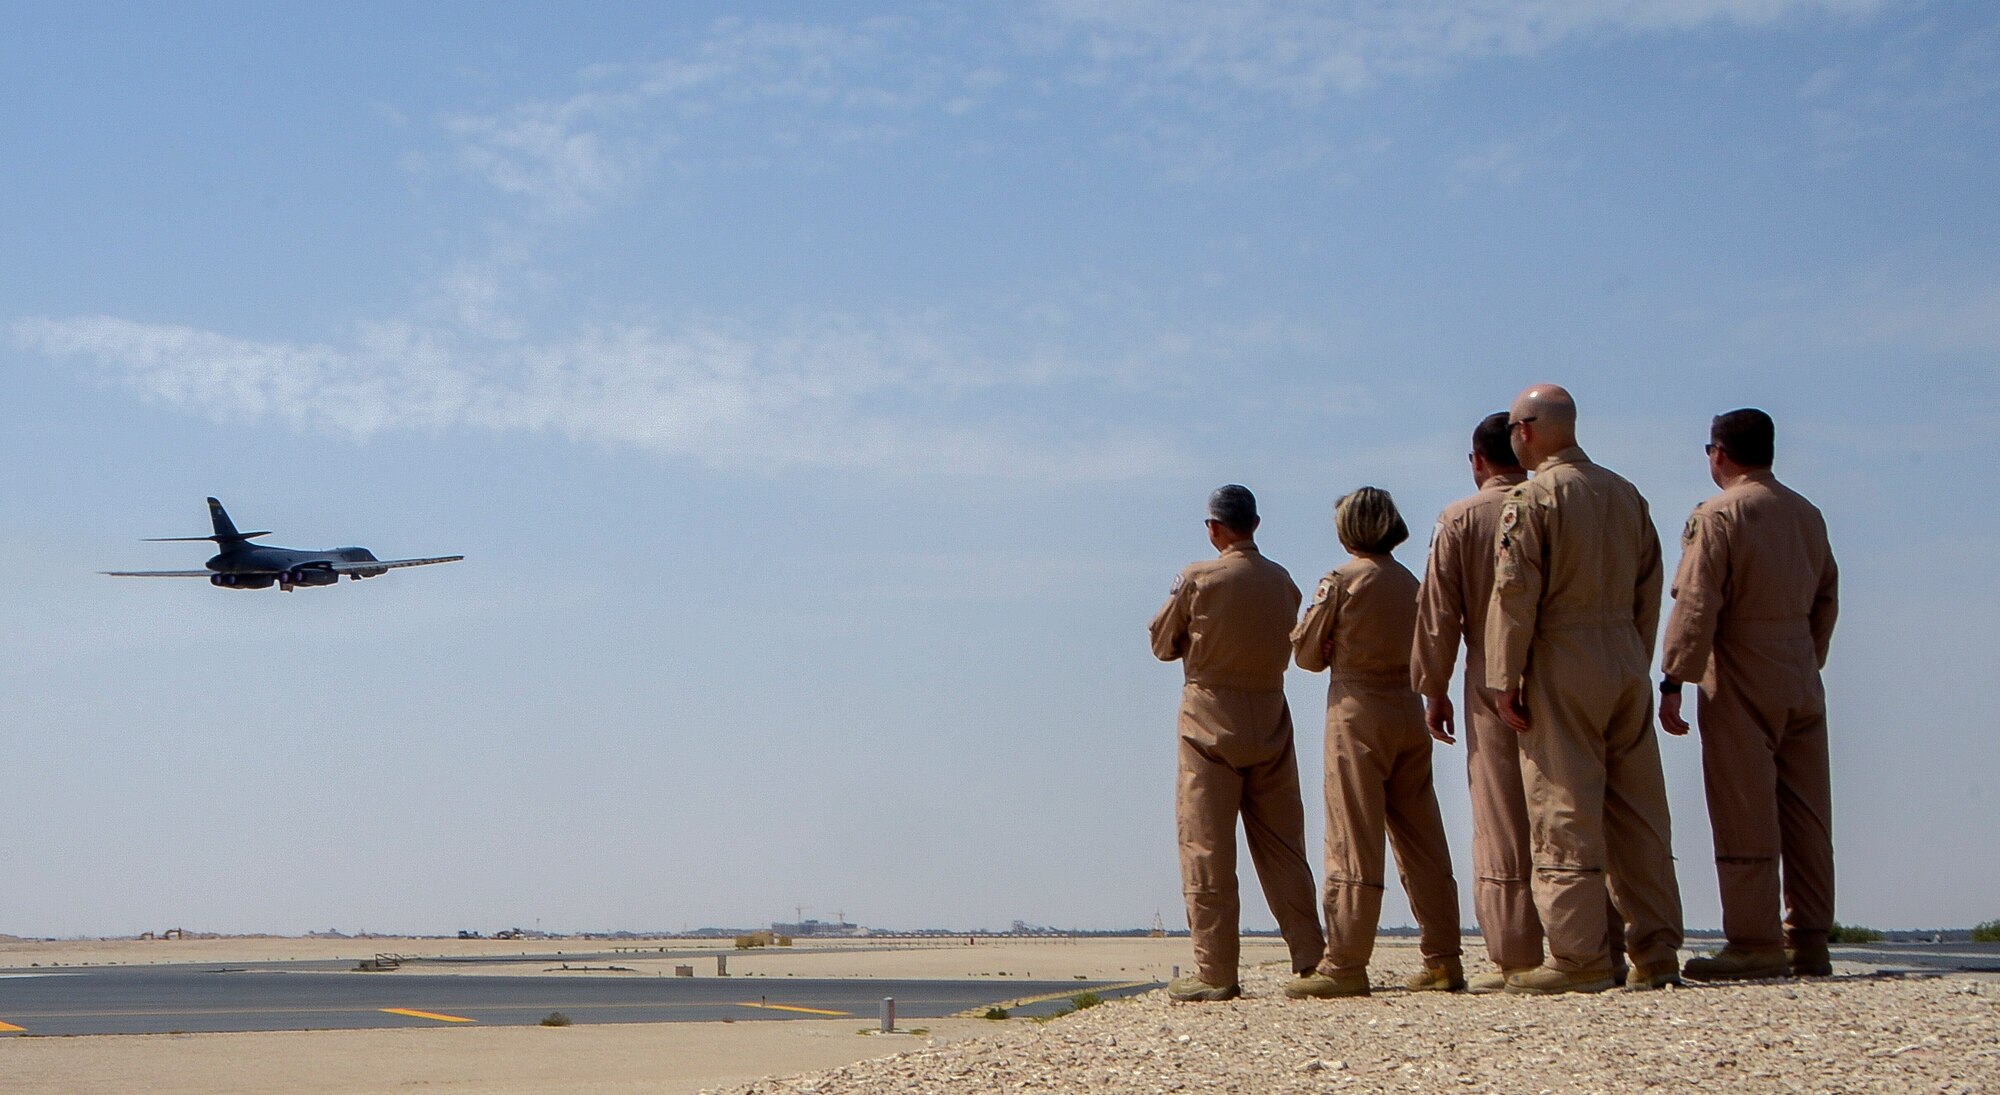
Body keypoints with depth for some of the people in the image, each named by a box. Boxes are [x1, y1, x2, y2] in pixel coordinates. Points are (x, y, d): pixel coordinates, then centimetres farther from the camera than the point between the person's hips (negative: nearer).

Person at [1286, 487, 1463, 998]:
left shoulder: (1341, 580, -5)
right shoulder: (1411, 583, 10)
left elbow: (1307, 653, 1)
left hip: (1357, 710, -5)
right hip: (1409, 709, 5)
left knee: (1353, 840, -5)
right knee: (1422, 840, 8)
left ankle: (1345, 965, -6)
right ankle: (1443, 960, 9)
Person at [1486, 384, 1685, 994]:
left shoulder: (1533, 498, -8)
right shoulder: (1625, 494, 12)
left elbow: (1515, 595, -12)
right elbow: (1649, 590, 14)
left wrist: (1505, 681, -9)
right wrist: (1635, 665, 18)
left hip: (1561, 667, -7)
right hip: (1627, 665, 7)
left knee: (1565, 813, -3)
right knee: (1639, 812, 9)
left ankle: (1579, 957, -3)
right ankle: (1656, 953, 11)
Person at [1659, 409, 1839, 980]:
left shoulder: (1718, 514, -9)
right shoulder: (1807, 514, 12)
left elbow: (1696, 605, -14)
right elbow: (1827, 600, 16)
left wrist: (1673, 681, -13)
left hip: (1741, 685, -7)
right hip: (1802, 684, 7)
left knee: (1745, 817, -4)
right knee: (1805, 815, 8)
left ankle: (1755, 945, -3)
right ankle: (1809, 942, 10)